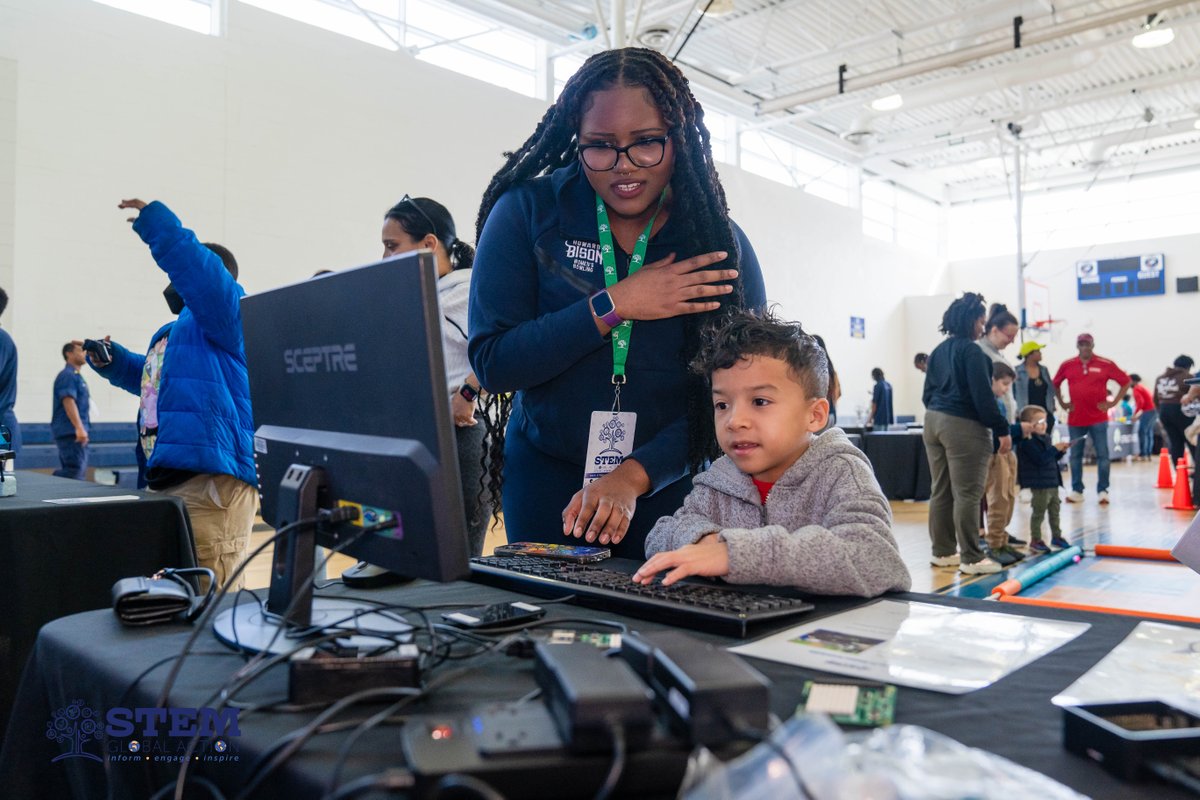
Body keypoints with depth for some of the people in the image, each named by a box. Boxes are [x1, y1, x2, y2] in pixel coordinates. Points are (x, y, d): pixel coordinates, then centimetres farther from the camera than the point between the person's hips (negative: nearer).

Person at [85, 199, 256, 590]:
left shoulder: (220, 315, -4)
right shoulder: (169, 334, 25)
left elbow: (201, 273, -25)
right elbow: (153, 378, 42)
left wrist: (153, 220, -22)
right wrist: (112, 360, 25)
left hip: (211, 484, -11)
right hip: (166, 483, 11)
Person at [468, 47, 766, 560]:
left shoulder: (720, 244, -7)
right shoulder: (527, 211, -10)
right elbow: (491, 362, -14)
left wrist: (634, 476, -24)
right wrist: (613, 307, -22)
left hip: (668, 484, 1)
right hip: (546, 478, 0)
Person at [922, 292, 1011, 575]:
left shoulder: (938, 351, 15)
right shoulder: (972, 351, -11)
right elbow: (983, 396, -15)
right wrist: (1002, 430, -11)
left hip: (934, 422, 9)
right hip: (963, 425, -9)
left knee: (941, 491, 13)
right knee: (967, 494, -4)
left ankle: (942, 551, 21)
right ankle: (971, 558, 0)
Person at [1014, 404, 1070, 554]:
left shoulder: (1045, 438, 13)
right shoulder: (1028, 442, -16)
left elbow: (1052, 458, 19)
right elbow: (1040, 459, -25)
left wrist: (1061, 451, 3)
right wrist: (1055, 448, -19)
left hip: (1052, 481, 9)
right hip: (1040, 484, -9)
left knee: (1055, 510, 18)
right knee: (1039, 512, -3)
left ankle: (1056, 536, 30)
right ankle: (1035, 540, 4)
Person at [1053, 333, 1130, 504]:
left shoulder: (1105, 365, -2)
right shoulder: (1067, 365, 4)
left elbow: (1126, 382, 5)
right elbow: (1055, 384, 18)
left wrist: (1113, 402, -1)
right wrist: (1062, 402, 9)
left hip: (1098, 418, -2)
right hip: (1075, 418, 2)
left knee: (1102, 455, -1)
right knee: (1075, 455, 6)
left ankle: (1102, 491, 6)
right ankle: (1077, 490, 14)